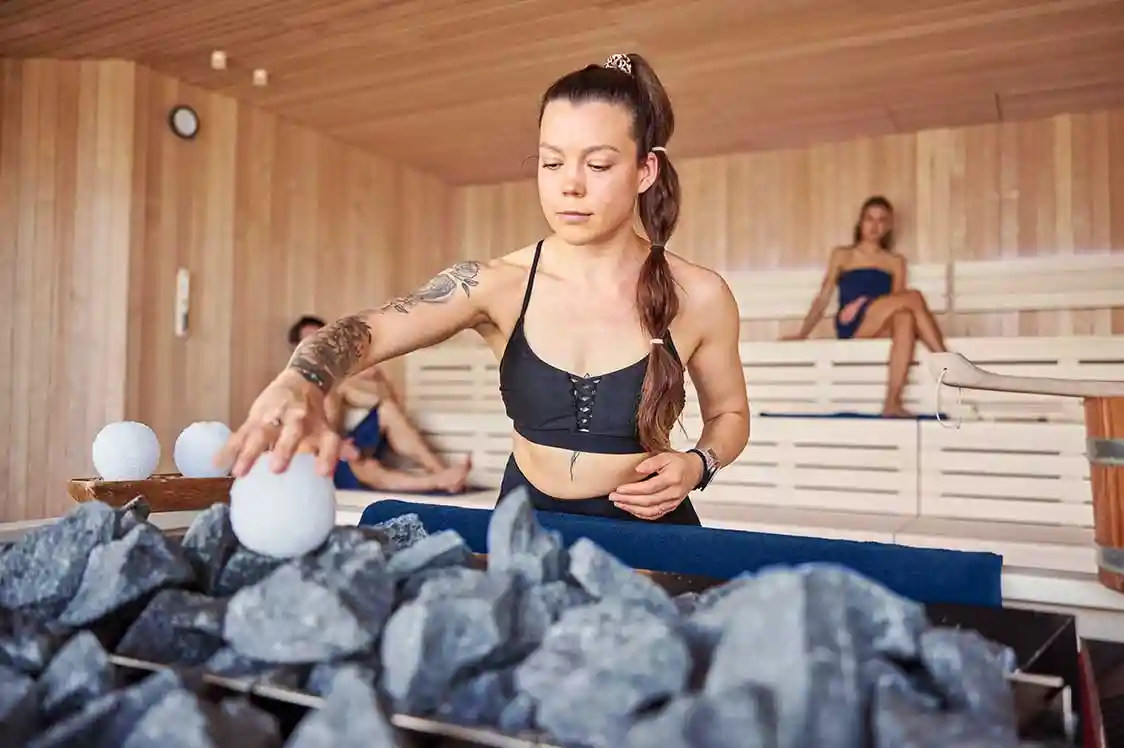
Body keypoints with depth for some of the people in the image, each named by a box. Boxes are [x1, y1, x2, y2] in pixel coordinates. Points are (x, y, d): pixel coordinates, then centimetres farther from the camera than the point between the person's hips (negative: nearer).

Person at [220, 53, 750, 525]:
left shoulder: (697, 296, -12)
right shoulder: (497, 284, -12)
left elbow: (729, 413, 5)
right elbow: (367, 330, -28)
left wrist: (696, 465, -16)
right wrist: (298, 386, -49)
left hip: (646, 533, -1)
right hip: (525, 524, 2)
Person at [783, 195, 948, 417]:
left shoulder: (895, 261, 23)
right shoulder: (842, 255, 20)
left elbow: (896, 304, 9)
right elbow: (823, 298, 15)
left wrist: (863, 302, -9)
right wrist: (802, 334, 5)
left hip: (882, 327, 2)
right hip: (852, 326, -2)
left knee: (905, 318, -39)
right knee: (914, 297, -28)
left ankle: (892, 404, -46)